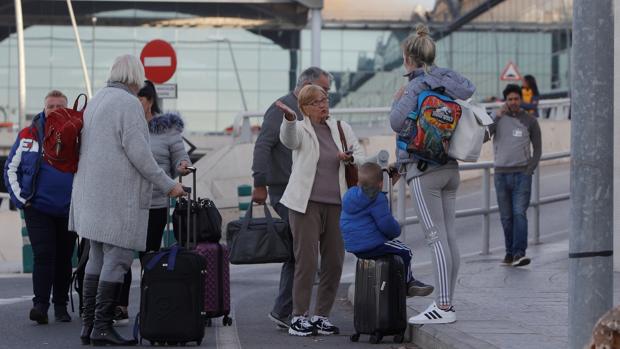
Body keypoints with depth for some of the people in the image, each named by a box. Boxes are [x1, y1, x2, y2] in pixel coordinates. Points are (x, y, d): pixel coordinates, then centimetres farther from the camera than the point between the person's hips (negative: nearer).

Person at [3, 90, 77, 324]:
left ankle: (61, 305, 18)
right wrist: (20, 198, -1)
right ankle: (40, 305, -13)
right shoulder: (28, 136, 2)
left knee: (64, 258, 8)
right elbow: (11, 168, 8)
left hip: (68, 210, 1)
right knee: (43, 255, -11)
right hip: (37, 208, -1)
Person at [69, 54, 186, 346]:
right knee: (117, 258, -6)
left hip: (92, 192, 9)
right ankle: (102, 325, -7)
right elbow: (138, 152, -17)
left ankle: (88, 325, 12)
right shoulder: (129, 104, -12)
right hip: (118, 196, -9)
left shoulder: (96, 100, 16)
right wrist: (168, 185, -10)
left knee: (97, 257, 12)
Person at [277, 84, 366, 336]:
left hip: (337, 204, 5)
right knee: (306, 261, -9)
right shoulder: (300, 129, 1)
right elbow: (288, 139, -22)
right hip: (307, 203, -5)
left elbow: (362, 156, 15)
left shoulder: (342, 128, 15)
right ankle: (299, 317, -4)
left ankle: (322, 316, 15)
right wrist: (289, 118, -44)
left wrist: (350, 158, -9)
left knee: (334, 262, 4)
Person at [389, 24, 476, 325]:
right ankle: (447, 303, 12)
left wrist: (397, 100, 0)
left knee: (436, 237, -9)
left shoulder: (417, 86, -12)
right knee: (449, 236, 8)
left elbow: (397, 122, -19)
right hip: (451, 167, 8)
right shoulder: (448, 79, 9)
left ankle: (443, 307, -11)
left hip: (424, 168, -8)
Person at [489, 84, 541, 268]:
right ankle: (509, 252, 14)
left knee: (519, 213, -14)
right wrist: (499, 115, -17)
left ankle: (519, 253, -20)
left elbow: (537, 148, 7)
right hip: (501, 174, 2)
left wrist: (530, 170, -5)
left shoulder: (530, 121, 3)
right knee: (506, 217, 5)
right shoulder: (497, 118, 6)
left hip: (522, 174, -2)